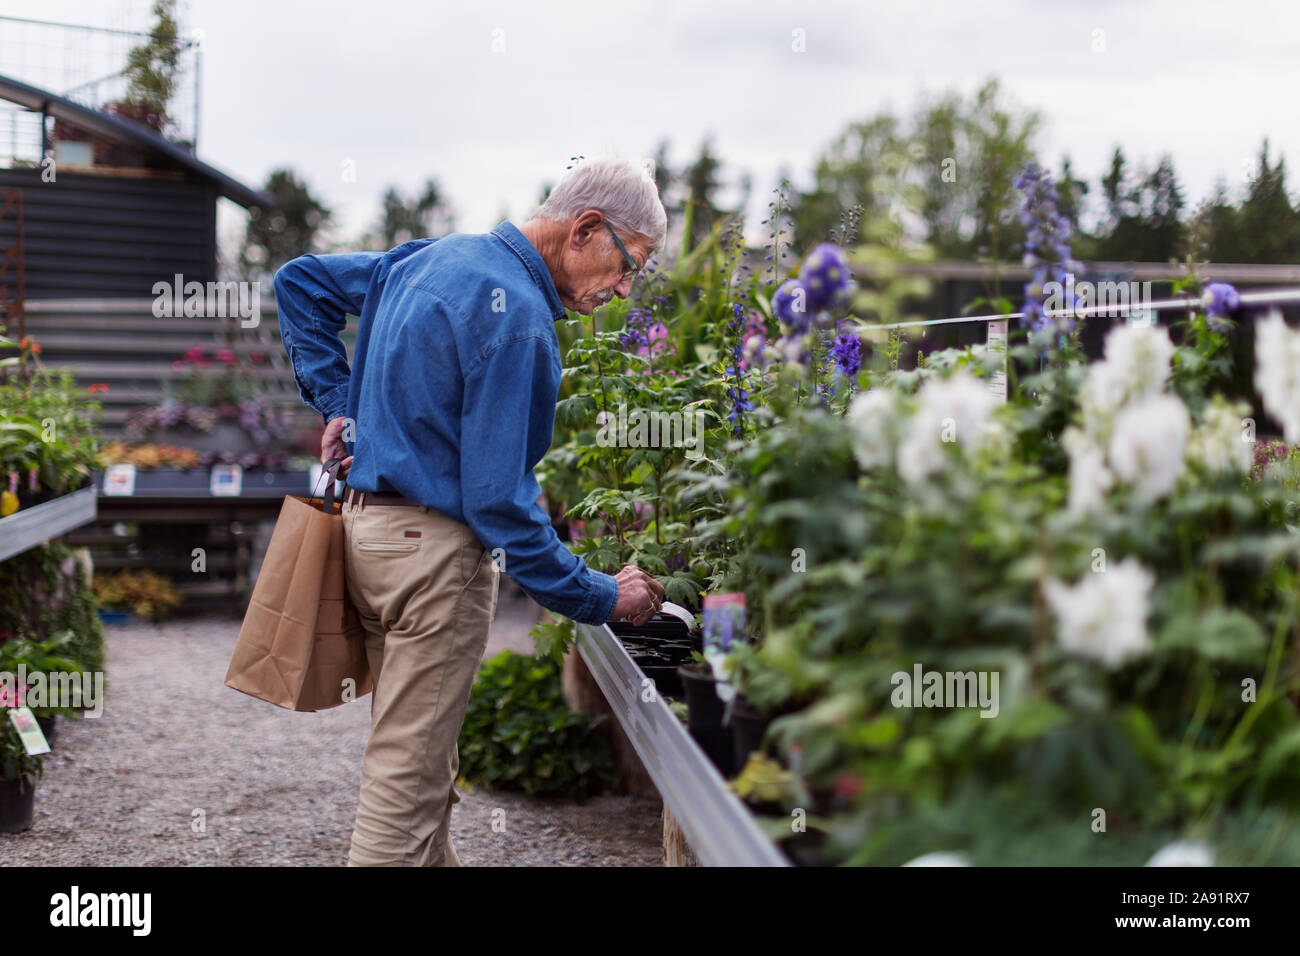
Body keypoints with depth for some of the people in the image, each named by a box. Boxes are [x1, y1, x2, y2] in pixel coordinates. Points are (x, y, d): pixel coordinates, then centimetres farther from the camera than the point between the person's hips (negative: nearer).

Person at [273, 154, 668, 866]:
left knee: (420, 757, 20)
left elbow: (300, 280, 21)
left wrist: (336, 400, 15)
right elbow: (499, 498, -22)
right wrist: (601, 597, -13)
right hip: (436, 548, -10)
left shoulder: (431, 256, 9)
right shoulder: (516, 315, -19)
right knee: (409, 777, -1)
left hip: (368, 526, 10)